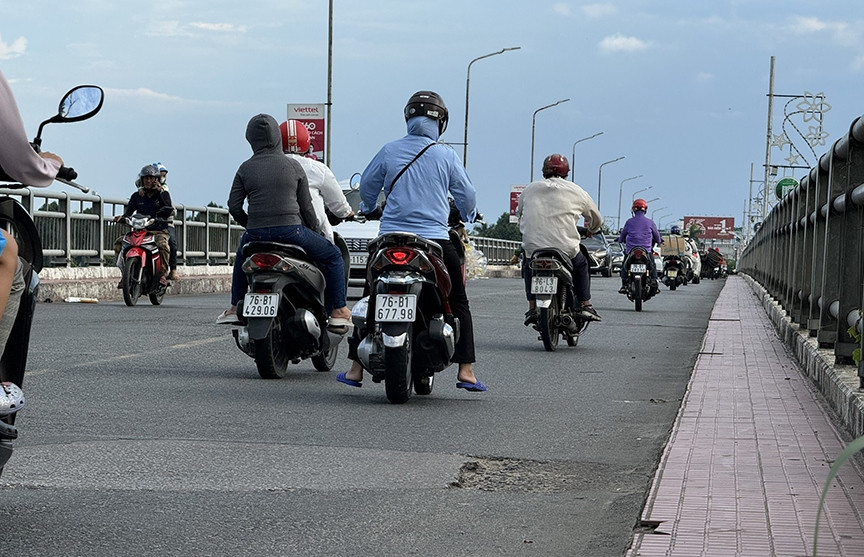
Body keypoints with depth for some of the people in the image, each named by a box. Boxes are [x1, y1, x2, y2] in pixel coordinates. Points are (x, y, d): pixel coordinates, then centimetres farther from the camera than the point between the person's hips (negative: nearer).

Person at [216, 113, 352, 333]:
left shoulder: (245, 169, 6)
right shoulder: (294, 167, 3)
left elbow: (234, 206, 5)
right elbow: (306, 206, 5)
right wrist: (313, 230, 21)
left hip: (256, 234, 3)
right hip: (291, 230, -3)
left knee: (242, 255, 37)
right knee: (334, 256, 15)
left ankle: (235, 307, 36)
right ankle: (338, 312, 6)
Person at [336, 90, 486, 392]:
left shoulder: (389, 151, 3)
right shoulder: (446, 156, -1)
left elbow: (367, 186, 16)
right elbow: (467, 196, 6)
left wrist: (370, 209, 38)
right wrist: (467, 216, 29)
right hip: (436, 239, -1)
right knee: (458, 303, 11)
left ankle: (355, 368, 10)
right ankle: (465, 370, 2)